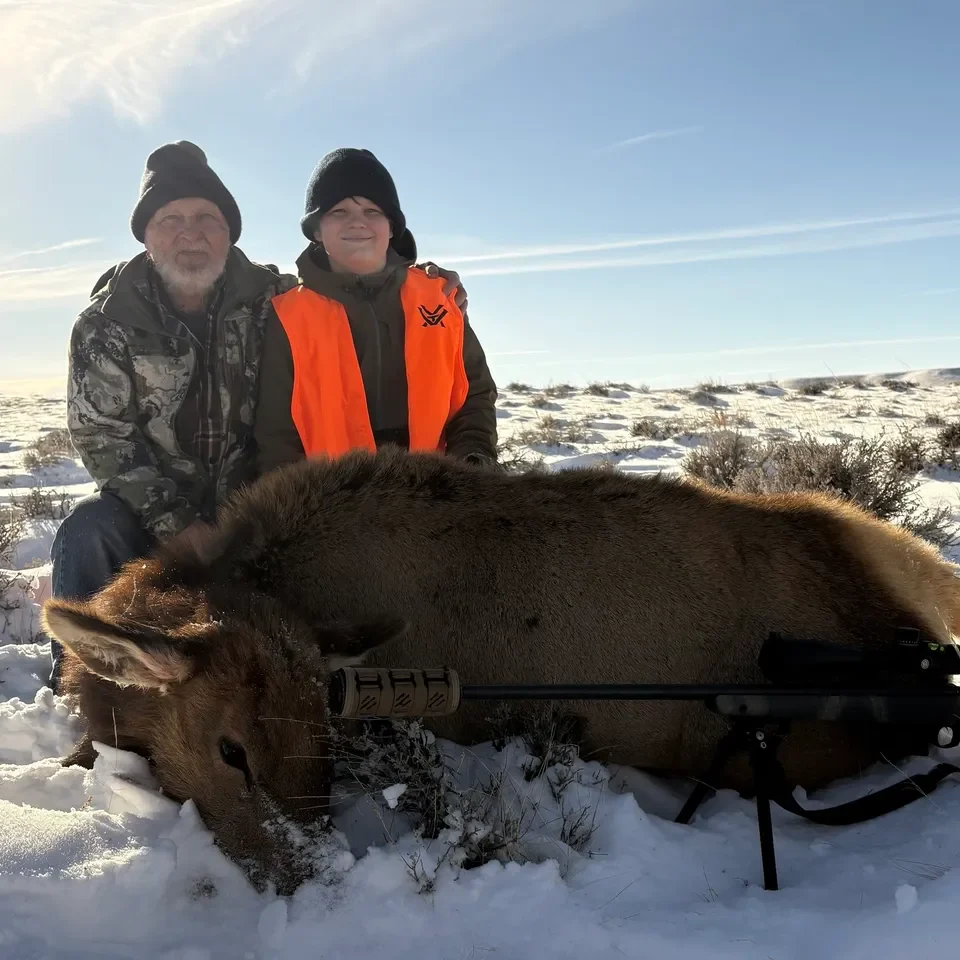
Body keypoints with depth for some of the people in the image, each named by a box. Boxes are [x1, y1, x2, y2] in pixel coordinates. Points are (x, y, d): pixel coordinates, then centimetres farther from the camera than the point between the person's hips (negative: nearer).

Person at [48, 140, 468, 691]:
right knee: (89, 535, -28)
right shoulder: (107, 323, -8)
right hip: (152, 503, -1)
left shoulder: (271, 297, -5)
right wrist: (176, 523, -18)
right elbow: (101, 435, -9)